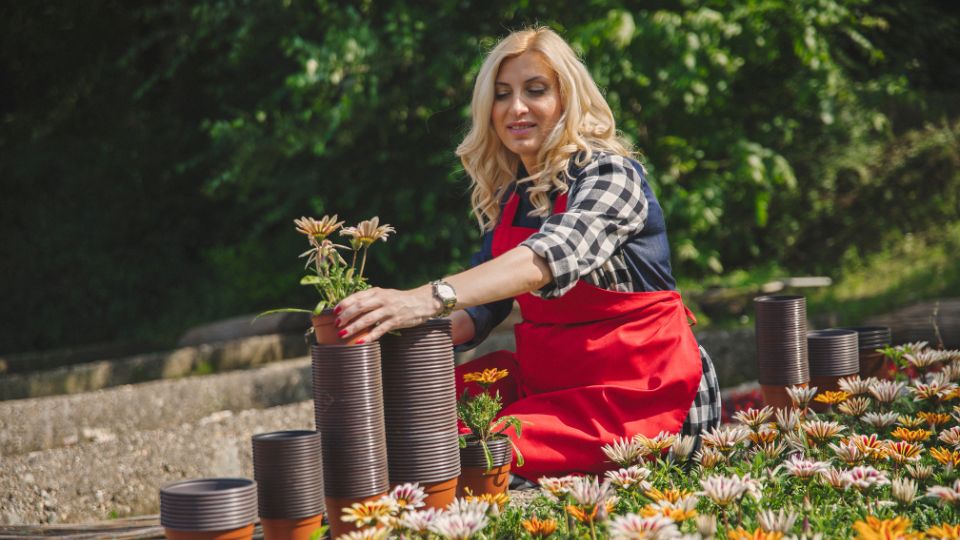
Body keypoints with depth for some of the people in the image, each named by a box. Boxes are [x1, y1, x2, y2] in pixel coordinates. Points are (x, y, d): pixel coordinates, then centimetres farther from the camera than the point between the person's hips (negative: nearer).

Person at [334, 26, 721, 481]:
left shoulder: (610, 174, -13)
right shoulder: (508, 196, 10)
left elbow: (552, 254, -33)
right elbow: (481, 307, 6)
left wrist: (431, 299, -48)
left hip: (637, 392, -7)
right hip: (545, 380, 7)